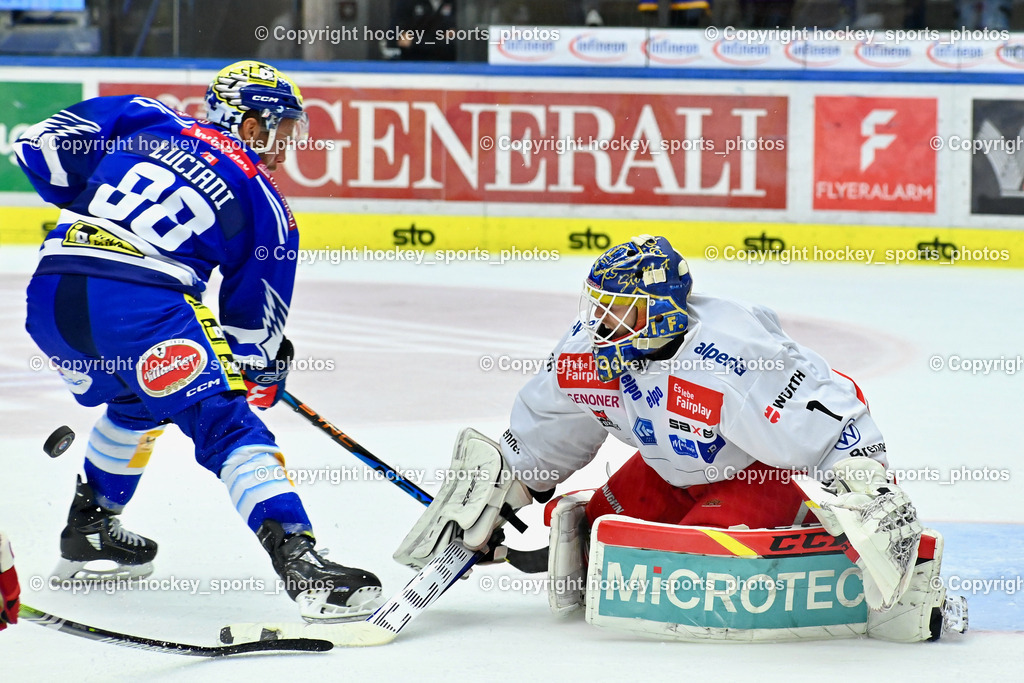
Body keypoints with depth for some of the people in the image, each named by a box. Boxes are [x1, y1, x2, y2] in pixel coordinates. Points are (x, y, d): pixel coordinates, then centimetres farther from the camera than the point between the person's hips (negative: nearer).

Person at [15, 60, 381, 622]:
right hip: (136, 304, -6)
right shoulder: (264, 205, 14)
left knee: (139, 401, 33)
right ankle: (297, 559, -24)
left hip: (50, 297, 6)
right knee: (224, 423, -7)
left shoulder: (146, 120, 22)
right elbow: (253, 319, 17)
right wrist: (263, 367, 36)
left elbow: (41, 148, 20)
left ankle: (88, 528, 43)